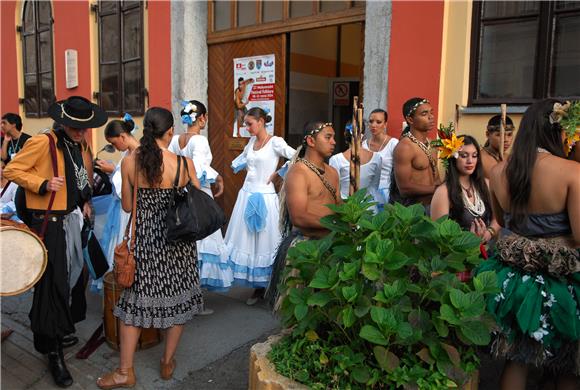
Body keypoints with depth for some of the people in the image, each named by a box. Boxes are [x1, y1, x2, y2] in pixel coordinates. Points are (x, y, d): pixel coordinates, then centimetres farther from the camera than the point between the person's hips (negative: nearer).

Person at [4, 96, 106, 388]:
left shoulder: (80, 146, 10)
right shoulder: (42, 142, -13)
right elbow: (11, 170, -10)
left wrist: (86, 201, 11)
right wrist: (43, 184, -22)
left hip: (72, 221, 8)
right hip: (48, 224, -8)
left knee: (72, 278, 17)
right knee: (52, 284, -4)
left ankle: (61, 329, 39)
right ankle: (53, 352, 8)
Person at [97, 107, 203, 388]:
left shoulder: (128, 162, -6)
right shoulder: (183, 162, -12)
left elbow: (127, 206, 2)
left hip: (143, 237, 1)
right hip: (177, 239, -1)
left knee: (134, 298, 13)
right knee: (177, 297, 15)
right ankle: (168, 363, 28)